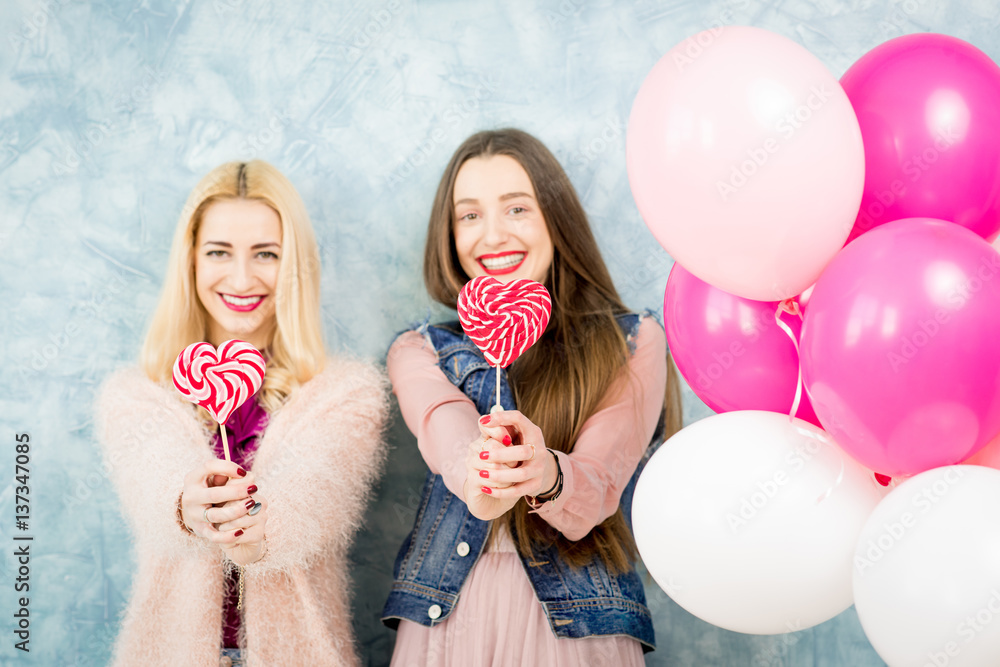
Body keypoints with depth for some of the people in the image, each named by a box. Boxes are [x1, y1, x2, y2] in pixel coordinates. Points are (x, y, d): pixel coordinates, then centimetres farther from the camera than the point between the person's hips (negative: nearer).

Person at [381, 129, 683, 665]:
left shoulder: (632, 344, 0)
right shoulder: (419, 353, 6)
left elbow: (596, 489, -14)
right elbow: (447, 438, -16)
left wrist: (547, 477, -36)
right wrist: (479, 478, -38)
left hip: (578, 622, -1)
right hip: (448, 617, 1)